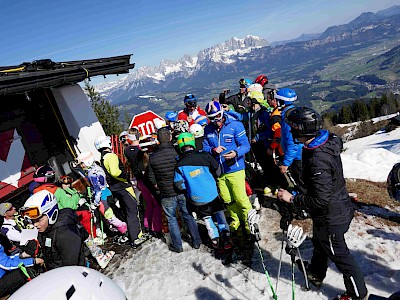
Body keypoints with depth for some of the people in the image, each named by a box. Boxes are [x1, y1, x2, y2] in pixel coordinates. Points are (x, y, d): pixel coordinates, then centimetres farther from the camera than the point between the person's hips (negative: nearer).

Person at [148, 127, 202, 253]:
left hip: (167, 195, 0)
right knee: (188, 216, 16)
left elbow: (152, 178, 1)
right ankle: (196, 241, 26)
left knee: (171, 219, 15)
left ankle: (177, 245, 23)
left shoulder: (152, 157, -8)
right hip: (183, 191, 0)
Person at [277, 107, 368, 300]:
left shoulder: (317, 161, -36)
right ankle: (316, 274, 55)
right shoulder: (328, 141, -7)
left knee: (339, 255, 14)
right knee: (319, 243, 30)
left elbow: (320, 200, -33)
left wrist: (292, 199, -22)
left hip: (330, 218, -9)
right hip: (340, 207, 9)